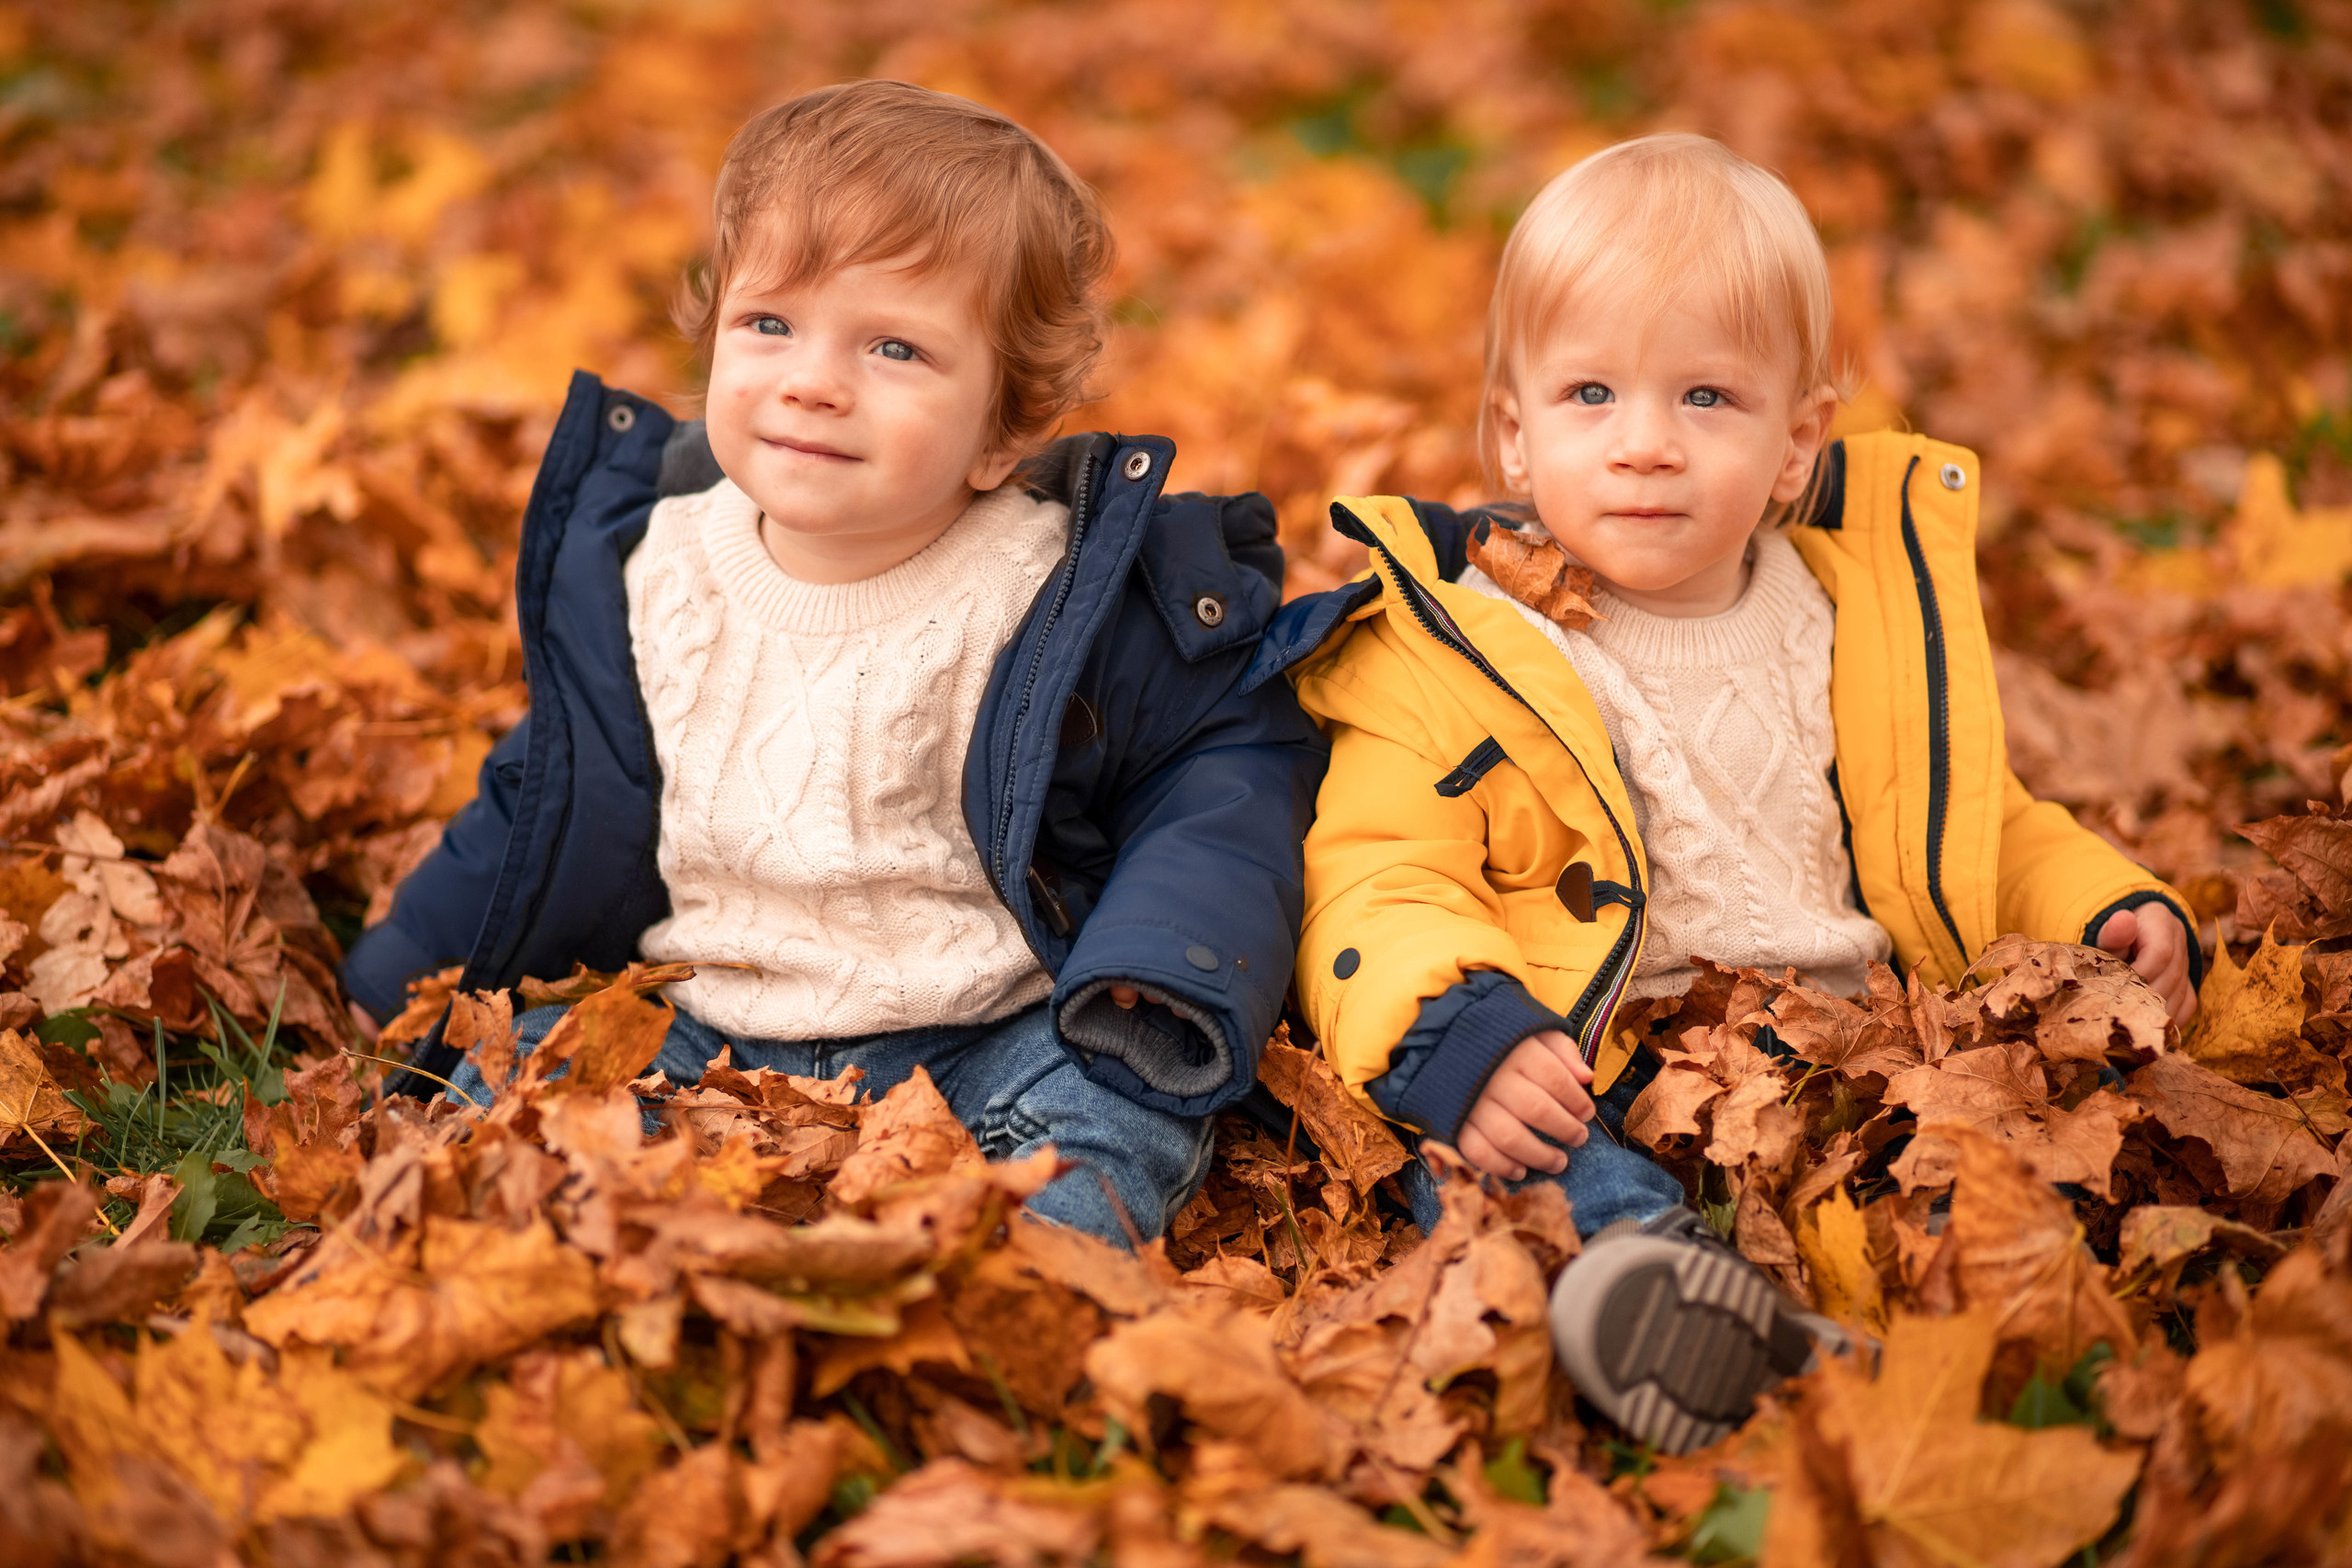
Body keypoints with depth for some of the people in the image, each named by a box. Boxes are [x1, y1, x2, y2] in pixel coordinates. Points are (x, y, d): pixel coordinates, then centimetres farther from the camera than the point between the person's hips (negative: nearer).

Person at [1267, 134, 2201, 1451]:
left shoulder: (1874, 626, 16)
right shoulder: (1455, 653, 2)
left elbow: (1986, 829, 29)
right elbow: (1379, 881, -6)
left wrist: (2102, 913, 10)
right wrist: (1460, 1036, -26)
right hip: (1589, 1084, -4)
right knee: (1494, 1162, -35)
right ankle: (1644, 1253, -57)